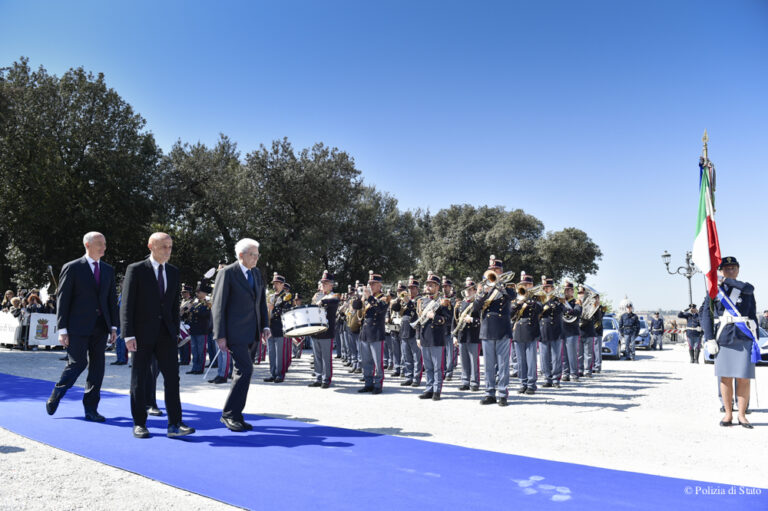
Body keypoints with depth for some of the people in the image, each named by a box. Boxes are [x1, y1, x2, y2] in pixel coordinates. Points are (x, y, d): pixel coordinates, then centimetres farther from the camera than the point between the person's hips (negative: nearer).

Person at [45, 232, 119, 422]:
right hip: (78, 328, -5)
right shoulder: (72, 268, -3)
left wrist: (113, 326, 8)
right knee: (77, 363, -5)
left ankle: (91, 409, 13)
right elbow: (62, 299, -4)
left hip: (100, 328, 5)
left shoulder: (108, 270, 12)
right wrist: (62, 329, -9)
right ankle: (55, 397, 21)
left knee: (97, 368, 5)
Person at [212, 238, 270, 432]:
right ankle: (229, 414, 1)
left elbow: (262, 301, 18)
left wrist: (265, 325, 7)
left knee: (242, 372, 10)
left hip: (249, 332, 7)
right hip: (234, 331, -7)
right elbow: (218, 305, -10)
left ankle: (234, 415, 20)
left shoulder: (256, 273, 13)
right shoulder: (227, 273, -9)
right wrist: (220, 336, -14)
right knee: (245, 369, -12)